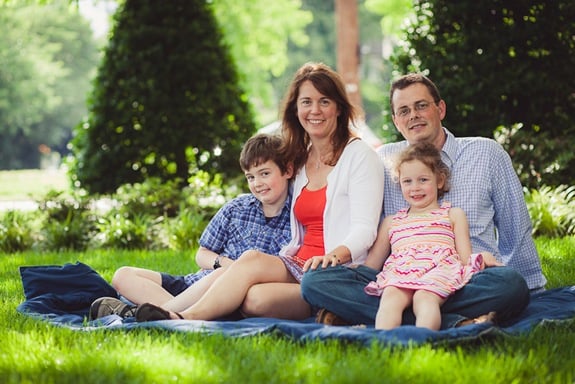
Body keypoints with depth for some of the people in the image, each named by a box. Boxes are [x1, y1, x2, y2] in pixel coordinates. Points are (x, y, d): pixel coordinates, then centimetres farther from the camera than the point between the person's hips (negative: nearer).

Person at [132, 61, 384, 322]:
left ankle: (187, 318, -37)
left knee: (252, 260, -32)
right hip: (299, 267, 5)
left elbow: (364, 230, -10)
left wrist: (333, 255, -31)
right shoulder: (301, 159, 22)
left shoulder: (359, 155, 1)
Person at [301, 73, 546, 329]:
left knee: (511, 284, -36)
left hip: (468, 281, -1)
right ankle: (454, 323, -35)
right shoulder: (383, 161, 14)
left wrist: (531, 289, 19)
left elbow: (516, 230, 17)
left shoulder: (486, 154, 11)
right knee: (315, 280, -24)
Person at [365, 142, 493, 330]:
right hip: (398, 274, 2)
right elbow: (372, 262, 32)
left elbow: (466, 258, 17)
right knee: (390, 297, -37)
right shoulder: (391, 222, 36)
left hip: (439, 272, -1)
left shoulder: (453, 215, 29)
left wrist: (483, 257, -7)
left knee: (424, 297, -39)